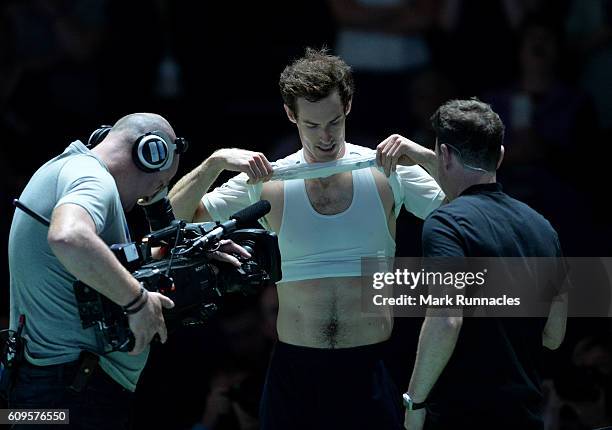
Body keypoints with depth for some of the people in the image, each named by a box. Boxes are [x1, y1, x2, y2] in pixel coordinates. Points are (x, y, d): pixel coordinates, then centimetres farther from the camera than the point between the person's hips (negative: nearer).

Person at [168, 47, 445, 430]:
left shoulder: (389, 172, 1)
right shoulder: (266, 182, 3)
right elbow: (175, 216, 4)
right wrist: (217, 162, -12)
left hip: (371, 369, -1)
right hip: (295, 371, 1)